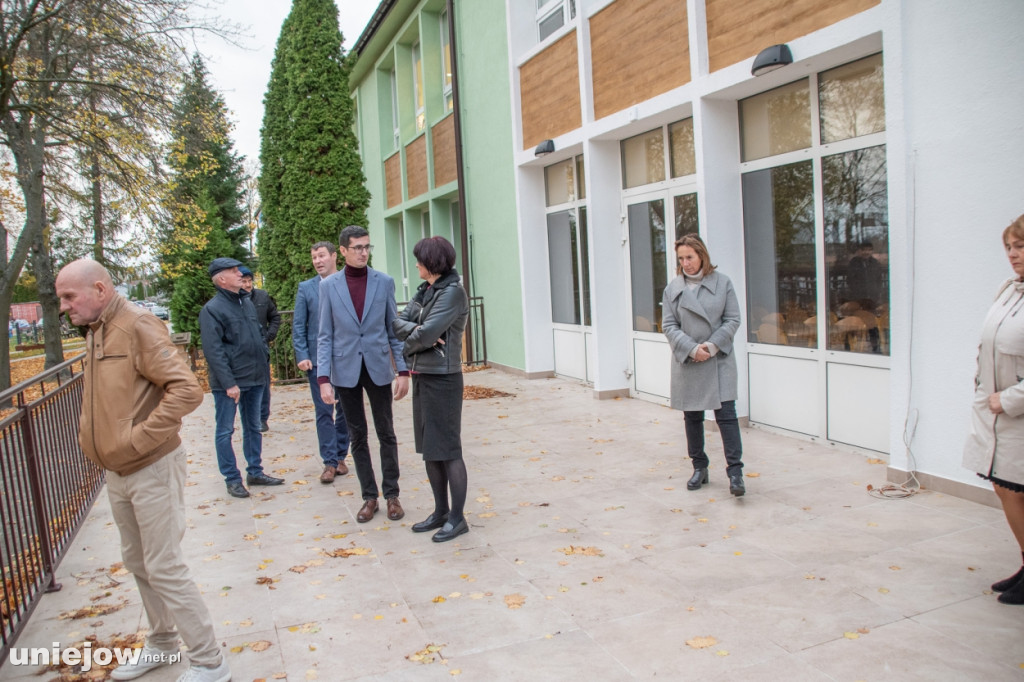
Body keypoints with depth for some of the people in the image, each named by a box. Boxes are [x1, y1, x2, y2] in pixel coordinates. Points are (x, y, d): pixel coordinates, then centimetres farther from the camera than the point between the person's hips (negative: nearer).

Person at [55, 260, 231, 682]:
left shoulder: (137, 326, -17)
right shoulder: (95, 332, 10)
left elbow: (186, 389, -26)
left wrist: (138, 438, -24)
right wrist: (90, 437, 8)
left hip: (152, 470, -9)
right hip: (116, 472, 9)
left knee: (164, 568, -3)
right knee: (137, 563, 19)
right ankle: (162, 643, 37)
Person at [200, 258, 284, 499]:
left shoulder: (247, 302, 11)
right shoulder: (212, 309, -11)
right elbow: (213, 350, -16)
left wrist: (264, 361, 10)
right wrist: (229, 383, -19)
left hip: (254, 379, 7)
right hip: (228, 383, -7)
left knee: (253, 428, 15)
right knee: (225, 431, 4)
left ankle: (255, 472, 27)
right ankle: (232, 479, 12)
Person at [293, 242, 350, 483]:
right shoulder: (306, 288, 5)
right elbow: (298, 326, 4)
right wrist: (302, 355, -7)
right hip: (317, 359, 0)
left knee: (345, 410, 8)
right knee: (324, 412, 2)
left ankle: (340, 457, 21)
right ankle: (330, 461, 8)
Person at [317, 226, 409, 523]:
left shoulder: (384, 282, 0)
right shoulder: (329, 286, 0)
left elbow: (394, 329, 3)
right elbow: (325, 336, 0)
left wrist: (403, 370, -3)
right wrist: (323, 378, -9)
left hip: (378, 368, 0)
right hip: (346, 372, 0)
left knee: (386, 434, 7)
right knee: (357, 437, 9)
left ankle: (391, 494, 20)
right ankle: (369, 496, 21)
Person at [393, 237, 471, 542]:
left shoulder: (453, 292, -14)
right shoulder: (424, 291, 12)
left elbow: (427, 333, -20)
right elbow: (398, 323, 5)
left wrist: (408, 348, -2)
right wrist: (417, 330, -14)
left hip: (442, 379, -9)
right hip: (422, 377, 9)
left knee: (447, 449, -2)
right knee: (428, 448, 14)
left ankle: (457, 518, 9)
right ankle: (440, 511, 25)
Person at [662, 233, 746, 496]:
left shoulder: (723, 283, 1)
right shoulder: (673, 288, 3)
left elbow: (733, 320, 0)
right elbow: (669, 325, 0)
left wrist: (712, 346, -13)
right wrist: (692, 349, -13)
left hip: (720, 360, -2)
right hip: (687, 361, 2)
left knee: (726, 413, -7)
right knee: (692, 417, 10)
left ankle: (735, 471, -2)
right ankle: (699, 468, 24)